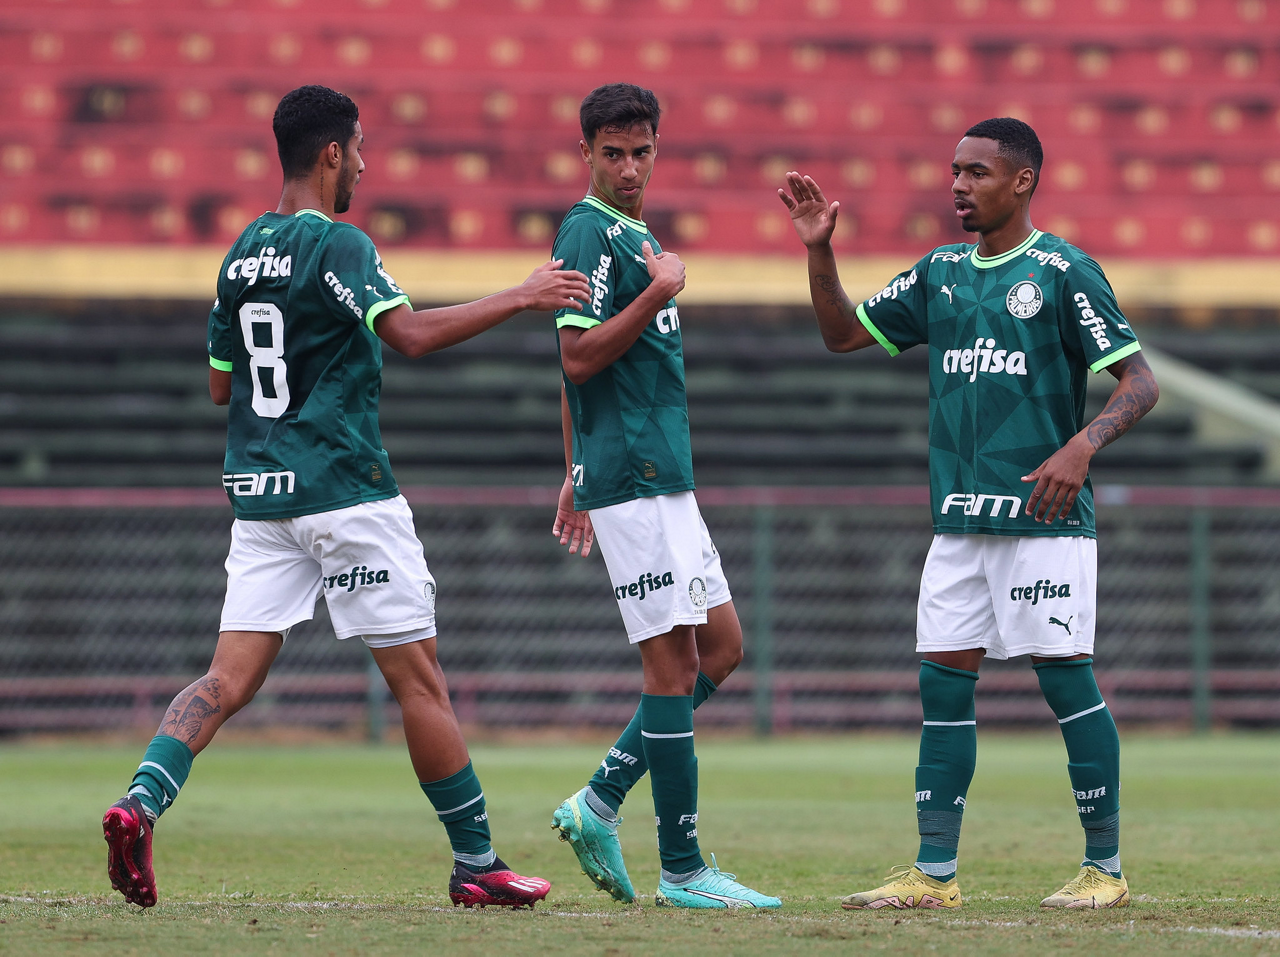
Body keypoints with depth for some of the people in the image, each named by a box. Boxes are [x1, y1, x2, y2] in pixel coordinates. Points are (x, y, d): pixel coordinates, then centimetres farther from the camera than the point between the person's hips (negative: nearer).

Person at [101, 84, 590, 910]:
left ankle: (141, 804, -20)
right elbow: (409, 332, -24)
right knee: (419, 679, 0)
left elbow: (220, 385, 20)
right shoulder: (338, 245, -10)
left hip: (259, 495, 7)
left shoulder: (242, 254, 14)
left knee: (231, 678, 2)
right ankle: (477, 864, 5)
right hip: (344, 492, -7)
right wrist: (521, 298, -19)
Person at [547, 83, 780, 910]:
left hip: (665, 480, 10)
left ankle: (600, 803, 12)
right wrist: (657, 295, -24)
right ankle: (683, 870, -6)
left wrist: (578, 476, 25)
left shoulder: (634, 235, 19)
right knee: (674, 661, -9)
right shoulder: (590, 232, -10)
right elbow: (578, 359, -17)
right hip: (631, 479, -10)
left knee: (721, 646, 11)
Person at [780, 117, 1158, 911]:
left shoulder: (1062, 271, -6)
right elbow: (844, 333, 21)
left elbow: (1140, 383, -8)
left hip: (1046, 518, -6)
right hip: (959, 519, 6)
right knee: (944, 684, 4)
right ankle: (935, 874, 7)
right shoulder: (941, 273, 13)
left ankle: (1106, 868, 2)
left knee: (1067, 680, -6)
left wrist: (1082, 445, -24)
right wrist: (818, 250, 6)